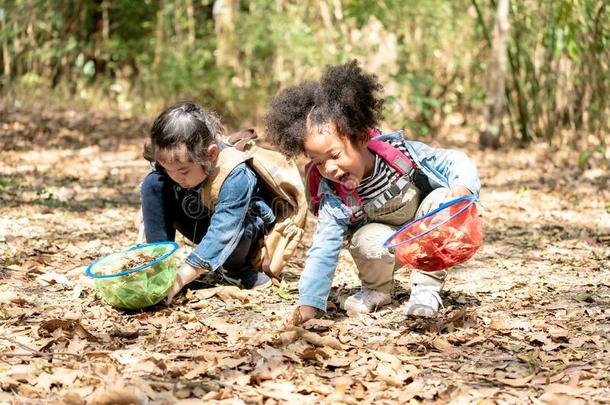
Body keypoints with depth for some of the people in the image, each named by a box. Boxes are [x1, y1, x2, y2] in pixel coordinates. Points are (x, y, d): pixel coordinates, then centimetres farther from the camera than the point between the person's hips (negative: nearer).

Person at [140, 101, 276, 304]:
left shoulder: (237, 177, -38)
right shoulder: (172, 163, -24)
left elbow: (220, 235, -43)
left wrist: (179, 279, -50)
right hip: (201, 225, 4)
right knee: (153, 184, -20)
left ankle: (234, 269, -5)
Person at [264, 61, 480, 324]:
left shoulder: (398, 151, -27)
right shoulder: (333, 197, -24)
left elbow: (453, 161, -19)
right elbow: (323, 250, -25)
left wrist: (462, 187, -42)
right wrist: (308, 303, -36)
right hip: (386, 237, 0)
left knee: (440, 199, -30)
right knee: (368, 241, -35)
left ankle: (427, 288, -18)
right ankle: (377, 291, 1)